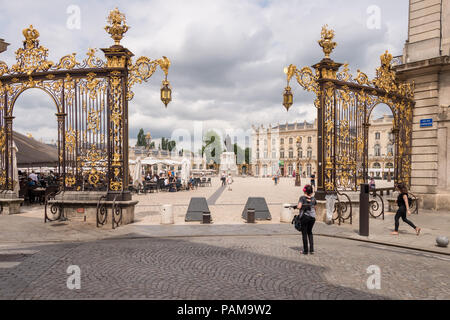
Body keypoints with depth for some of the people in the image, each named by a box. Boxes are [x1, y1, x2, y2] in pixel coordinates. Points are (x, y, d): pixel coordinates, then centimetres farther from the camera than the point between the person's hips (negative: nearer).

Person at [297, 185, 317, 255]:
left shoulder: (302, 198, -9)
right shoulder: (313, 199, 4)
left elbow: (299, 207, -18)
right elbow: (315, 208, 11)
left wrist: (297, 207, 3)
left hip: (304, 216, -4)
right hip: (312, 217, 4)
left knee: (304, 233, 7)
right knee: (310, 232, 19)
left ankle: (305, 250, 11)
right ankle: (311, 249, 14)